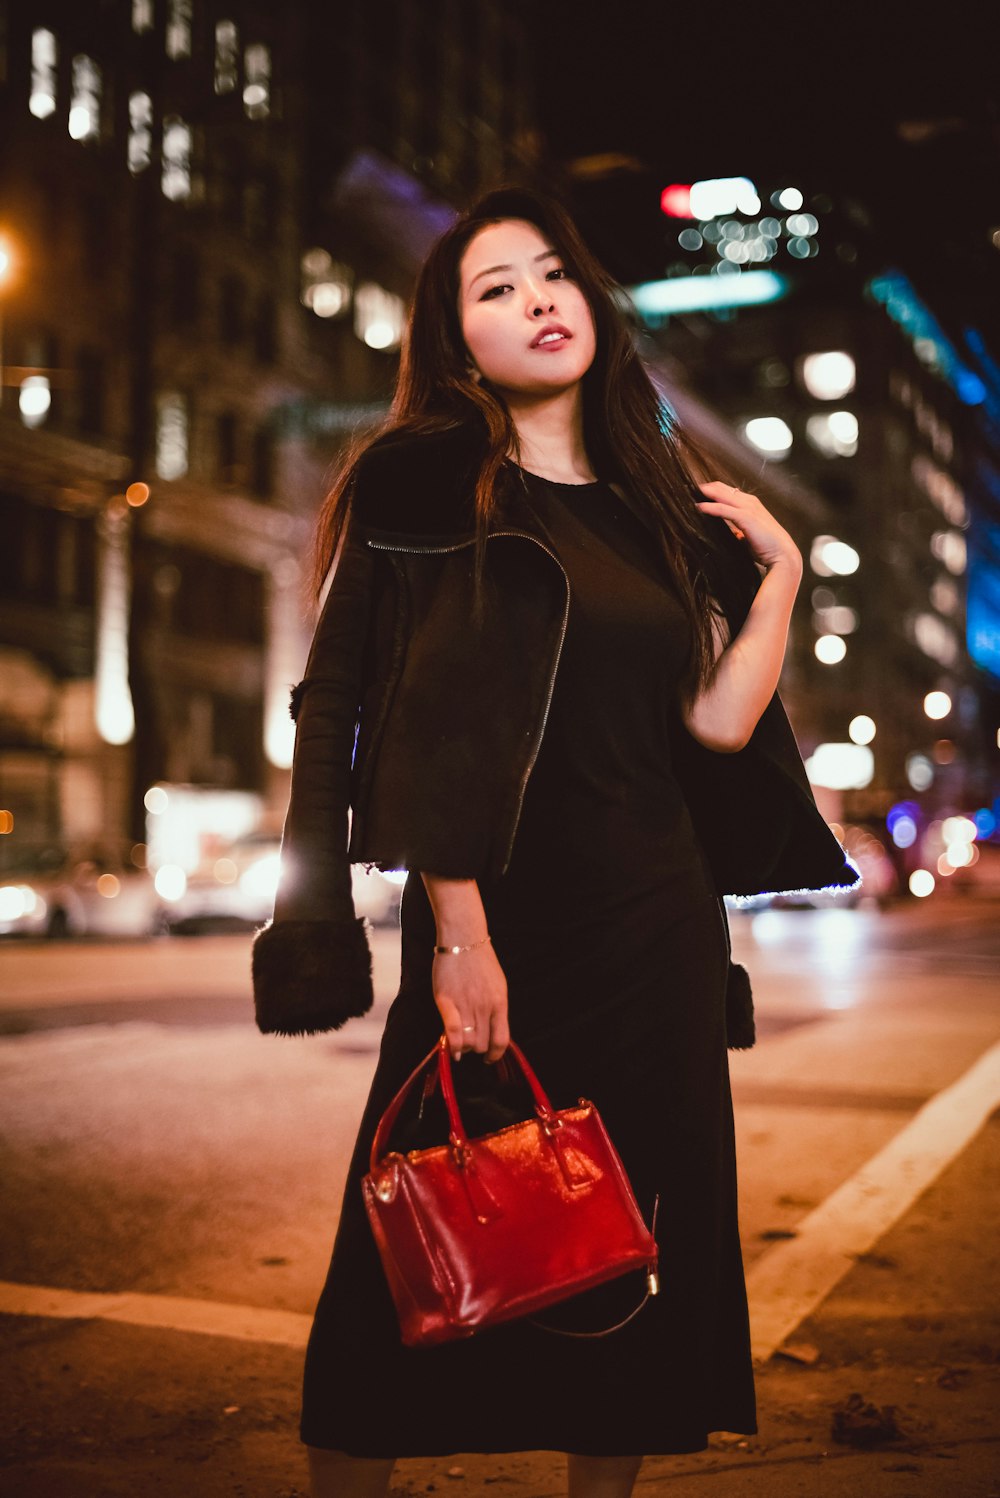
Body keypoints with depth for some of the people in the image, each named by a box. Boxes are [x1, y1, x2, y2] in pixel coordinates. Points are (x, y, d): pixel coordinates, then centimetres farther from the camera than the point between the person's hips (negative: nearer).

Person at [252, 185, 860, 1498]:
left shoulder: (659, 504, 14)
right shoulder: (431, 486, -1)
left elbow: (717, 720, 6)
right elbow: (427, 723, -12)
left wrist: (781, 572, 4)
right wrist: (457, 933, -18)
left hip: (657, 919, 5)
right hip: (501, 903, -5)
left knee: (636, 1244, 10)